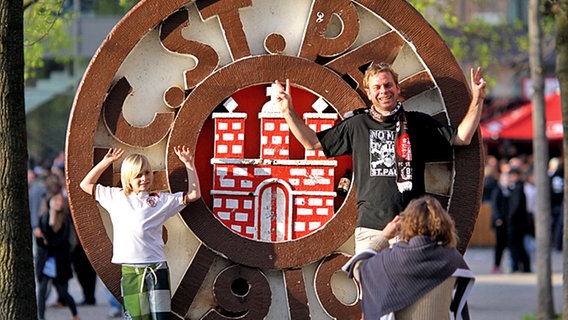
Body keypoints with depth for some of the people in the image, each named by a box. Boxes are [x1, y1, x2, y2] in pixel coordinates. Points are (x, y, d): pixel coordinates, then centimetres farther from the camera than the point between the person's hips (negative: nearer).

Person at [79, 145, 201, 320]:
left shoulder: (161, 200, 8)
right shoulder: (115, 197, 14)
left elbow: (194, 194, 10)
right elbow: (86, 185, 22)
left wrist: (189, 164, 5)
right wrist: (105, 162, 16)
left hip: (156, 268, -2)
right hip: (129, 271, 2)